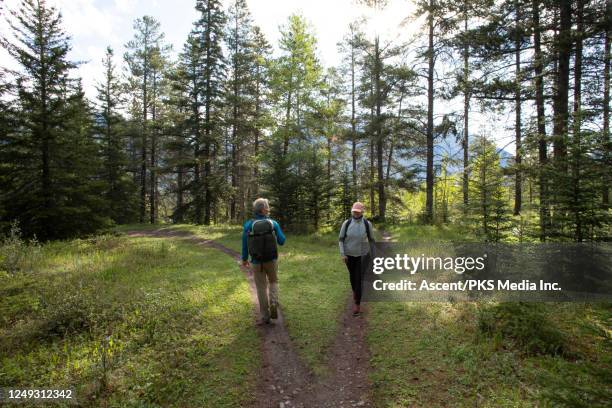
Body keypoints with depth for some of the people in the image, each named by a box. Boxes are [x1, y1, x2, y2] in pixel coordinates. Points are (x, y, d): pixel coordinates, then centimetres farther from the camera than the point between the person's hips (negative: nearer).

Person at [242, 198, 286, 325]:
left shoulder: (248, 225, -10)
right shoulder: (273, 223, -10)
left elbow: (244, 244, -3)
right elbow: (282, 241, -2)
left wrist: (244, 259, 13)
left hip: (256, 262, 0)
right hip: (272, 260, 0)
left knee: (261, 288, 12)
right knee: (273, 282, 24)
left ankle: (265, 317, 17)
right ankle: (273, 303, -1)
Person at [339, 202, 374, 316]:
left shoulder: (367, 224, -12)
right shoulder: (346, 223, -12)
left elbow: (371, 239, 0)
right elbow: (341, 239, -5)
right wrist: (342, 254, -11)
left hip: (362, 254, -2)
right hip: (349, 254, 2)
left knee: (359, 278, -7)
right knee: (352, 275, 19)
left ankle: (357, 303, 0)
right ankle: (355, 291, 49)